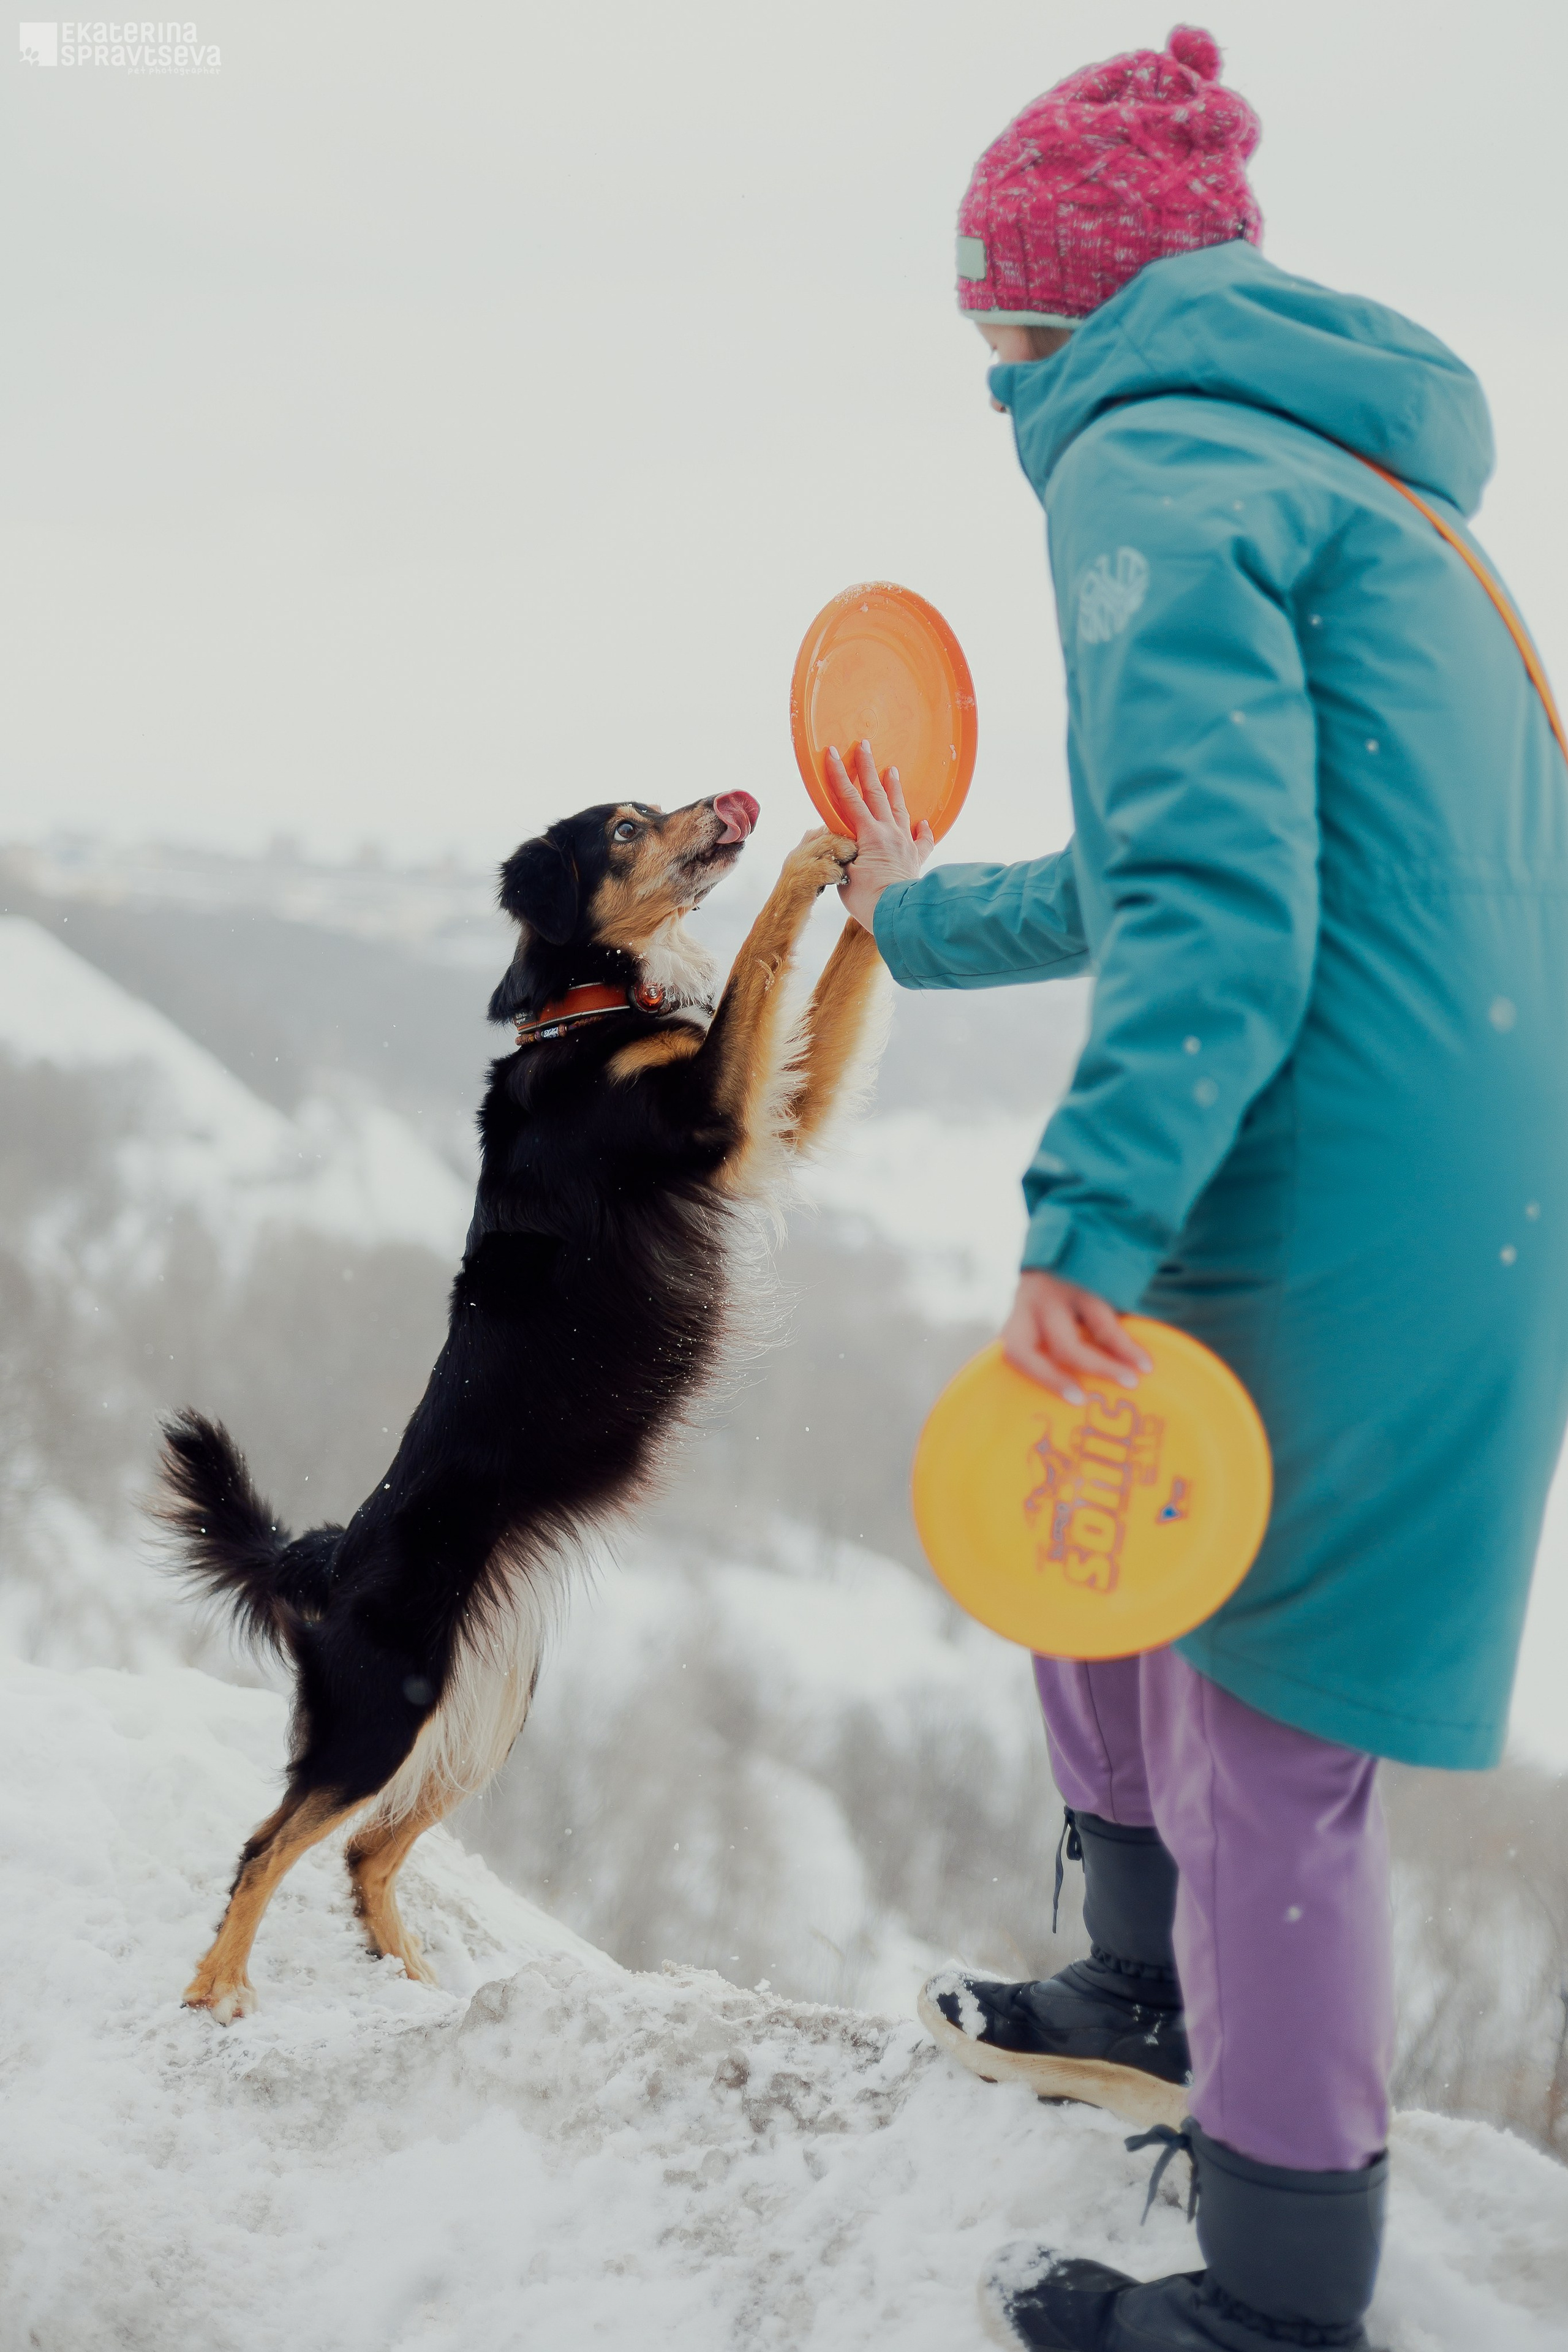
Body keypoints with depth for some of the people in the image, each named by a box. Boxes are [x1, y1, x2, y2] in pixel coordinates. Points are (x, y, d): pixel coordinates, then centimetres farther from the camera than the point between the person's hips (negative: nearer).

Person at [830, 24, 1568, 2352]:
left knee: (1264, 1731, -1)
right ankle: (1156, 2008, 41)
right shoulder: (1331, 472, 20)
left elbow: (1222, 916, -23)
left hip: (1344, 1202, -10)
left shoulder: (1153, 468, -11)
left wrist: (1088, 1224, -29)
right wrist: (921, 912, 43)